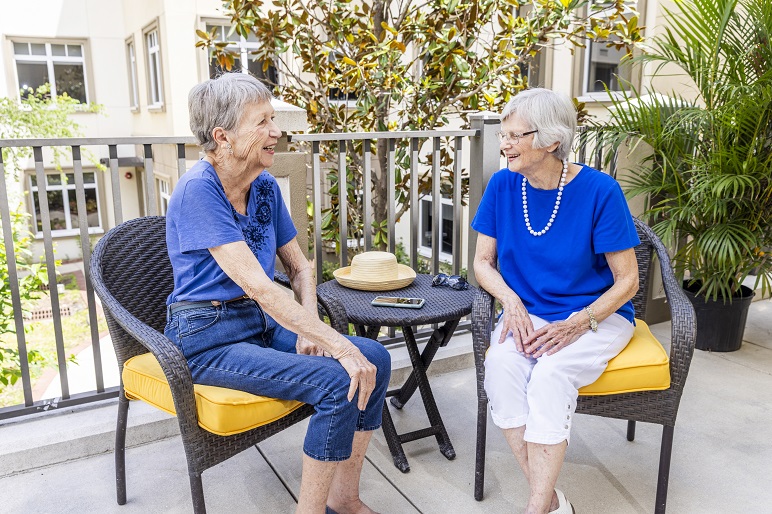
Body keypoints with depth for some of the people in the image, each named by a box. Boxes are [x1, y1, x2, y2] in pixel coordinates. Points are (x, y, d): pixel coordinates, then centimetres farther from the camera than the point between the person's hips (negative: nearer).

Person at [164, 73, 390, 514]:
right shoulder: (198, 189, -19)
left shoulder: (265, 186, 4)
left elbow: (299, 267, 10)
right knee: (339, 383, -24)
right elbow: (256, 284, -27)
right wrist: (338, 345, -28)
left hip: (263, 323, 8)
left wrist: (309, 329, -8)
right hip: (209, 338, -7)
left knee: (376, 359, -5)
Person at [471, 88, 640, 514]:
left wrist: (578, 324, -22)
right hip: (527, 313, 3)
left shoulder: (599, 190, -14)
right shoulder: (502, 185, -3)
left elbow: (627, 280, -8)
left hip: (597, 314, -3)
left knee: (550, 375, -32)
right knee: (500, 366, -28)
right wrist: (511, 301, -14)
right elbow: (483, 261, 5)